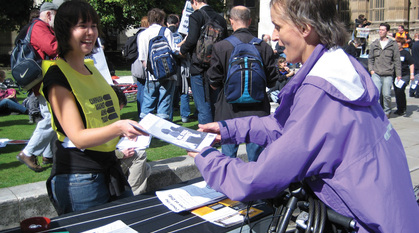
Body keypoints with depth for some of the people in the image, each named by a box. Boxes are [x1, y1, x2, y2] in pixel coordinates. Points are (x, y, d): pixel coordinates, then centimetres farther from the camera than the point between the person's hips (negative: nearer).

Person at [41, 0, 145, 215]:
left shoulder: (91, 69, 12)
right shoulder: (57, 75, -14)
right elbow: (78, 137, -21)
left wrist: (128, 129, 8)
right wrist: (118, 128, -36)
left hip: (110, 170, 8)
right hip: (78, 179, -8)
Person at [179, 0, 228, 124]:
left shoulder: (195, 16, -8)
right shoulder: (220, 18, 10)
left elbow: (192, 40, -17)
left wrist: (182, 50, 0)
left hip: (199, 68, -6)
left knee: (203, 107, -2)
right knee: (214, 105, 17)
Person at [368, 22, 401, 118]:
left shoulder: (393, 44, 4)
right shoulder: (374, 44, 10)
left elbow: (397, 60, 5)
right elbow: (370, 58, 17)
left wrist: (398, 74, 2)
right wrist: (371, 69, 3)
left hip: (388, 75, -1)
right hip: (376, 74, 1)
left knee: (386, 95, 1)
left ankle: (387, 111, 22)